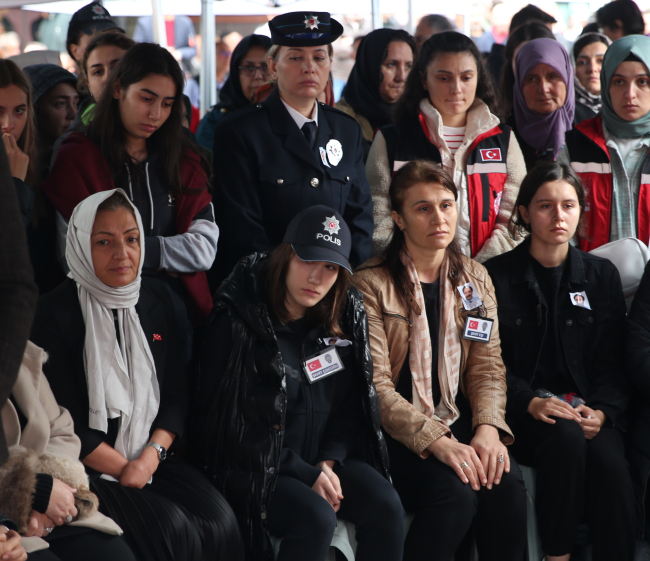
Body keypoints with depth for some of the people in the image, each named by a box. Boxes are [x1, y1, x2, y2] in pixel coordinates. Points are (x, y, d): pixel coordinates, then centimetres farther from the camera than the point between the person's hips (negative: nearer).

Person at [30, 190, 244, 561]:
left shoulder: (164, 303, 7)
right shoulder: (56, 314, -7)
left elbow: (177, 397, 5)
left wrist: (151, 456, -11)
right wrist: (123, 469, -10)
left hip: (155, 458, 5)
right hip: (89, 469, -4)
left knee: (219, 521, -19)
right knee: (171, 530, -26)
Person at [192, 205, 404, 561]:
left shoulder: (345, 319, 4)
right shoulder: (238, 321, -13)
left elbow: (350, 405, 10)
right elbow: (232, 423, -13)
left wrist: (329, 461, -9)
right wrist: (307, 474, -15)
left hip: (322, 459, 5)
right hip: (250, 468, -5)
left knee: (385, 506, -20)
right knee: (316, 519, -31)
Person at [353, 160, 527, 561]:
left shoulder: (475, 279, 11)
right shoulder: (371, 285, -6)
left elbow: (488, 365, 5)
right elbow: (377, 385, -13)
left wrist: (488, 428, -15)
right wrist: (437, 441, -23)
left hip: (457, 420, 4)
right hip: (396, 433, -4)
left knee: (507, 482, -25)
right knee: (456, 490, -30)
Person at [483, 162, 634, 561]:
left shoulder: (602, 276, 12)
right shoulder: (496, 276, 4)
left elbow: (613, 364, 8)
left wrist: (601, 412, -11)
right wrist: (531, 402, -17)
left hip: (588, 411, 2)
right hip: (519, 413, -2)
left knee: (610, 461, -30)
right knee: (566, 435, -34)